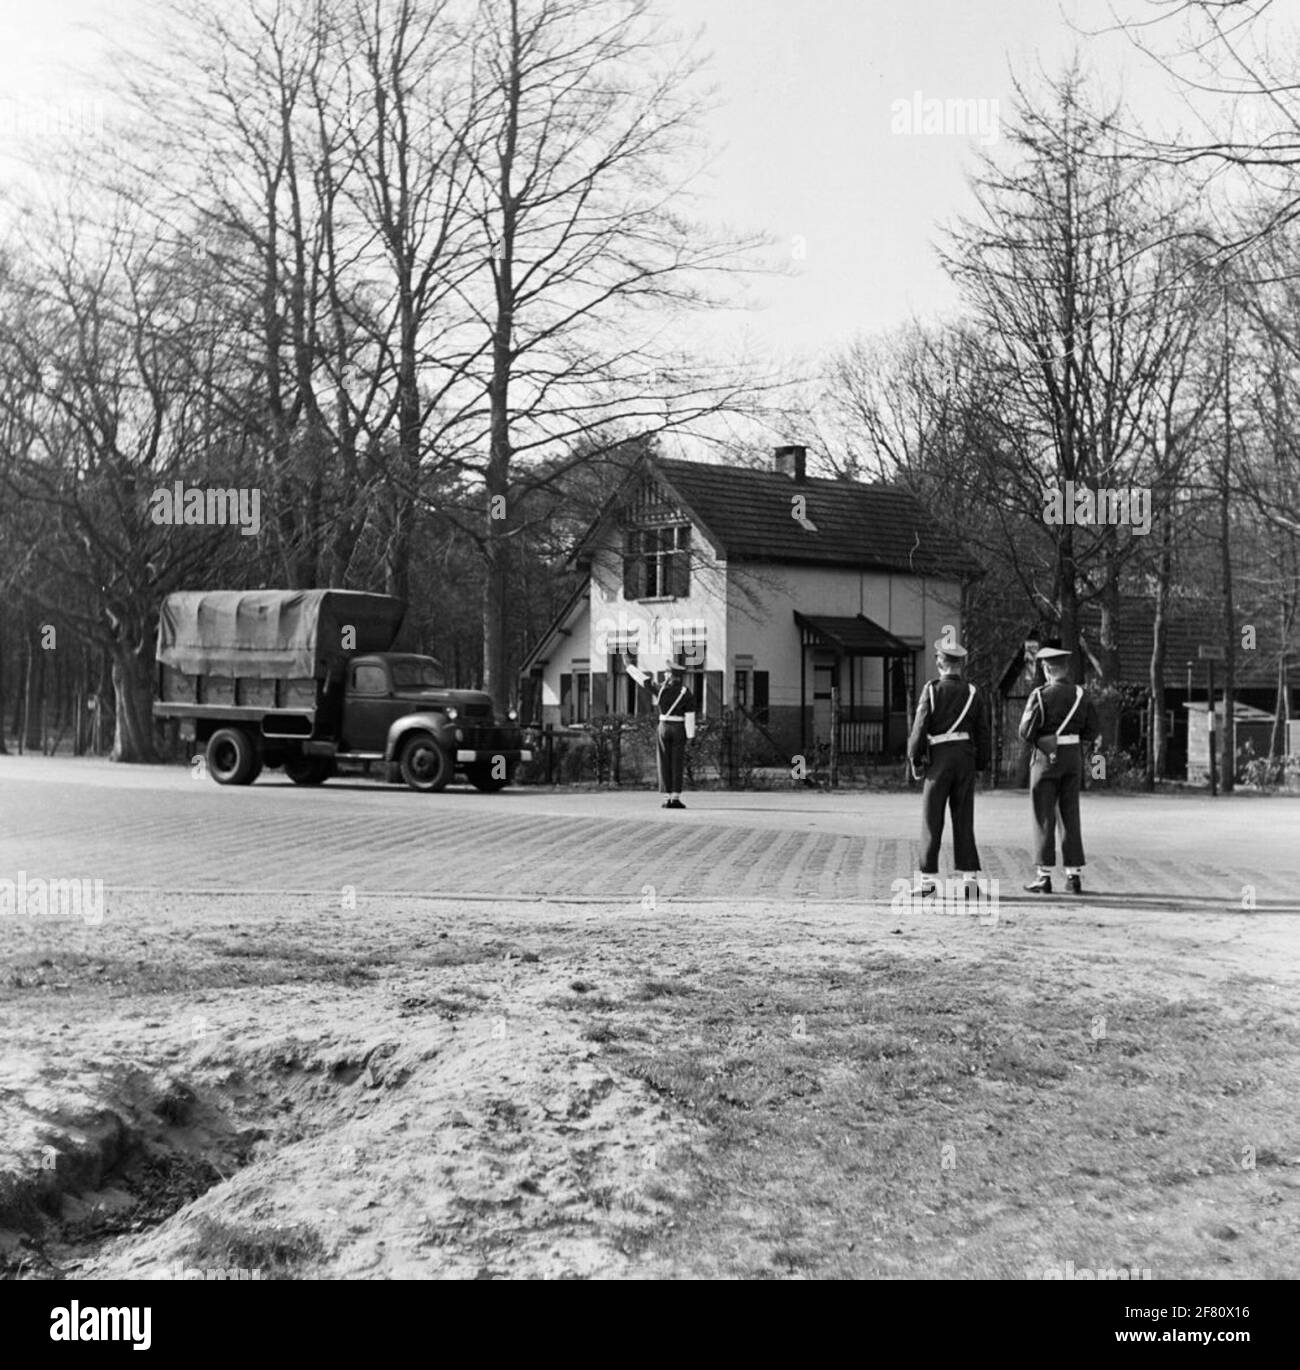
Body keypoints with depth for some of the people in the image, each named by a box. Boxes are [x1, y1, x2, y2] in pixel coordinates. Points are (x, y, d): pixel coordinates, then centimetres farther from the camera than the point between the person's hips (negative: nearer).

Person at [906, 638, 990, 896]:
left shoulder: (931, 690, -5)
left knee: (932, 819, 2)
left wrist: (914, 760, -1)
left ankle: (928, 877, 1)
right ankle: (969, 876, 5)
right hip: (966, 758, 3)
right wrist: (981, 764, 14)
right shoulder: (973, 693, 6)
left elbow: (920, 727, -9)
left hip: (939, 758, -3)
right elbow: (983, 733, 6)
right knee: (964, 819, 7)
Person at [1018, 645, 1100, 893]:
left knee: (1044, 817, 1)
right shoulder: (1081, 694, 4)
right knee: (1070, 816, 10)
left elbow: (1026, 732, -12)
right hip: (1074, 759, 5)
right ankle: (1074, 875, 8)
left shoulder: (1040, 695, -11)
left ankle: (1044, 876, 0)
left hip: (1047, 756, -4)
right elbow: (1091, 731, 4)